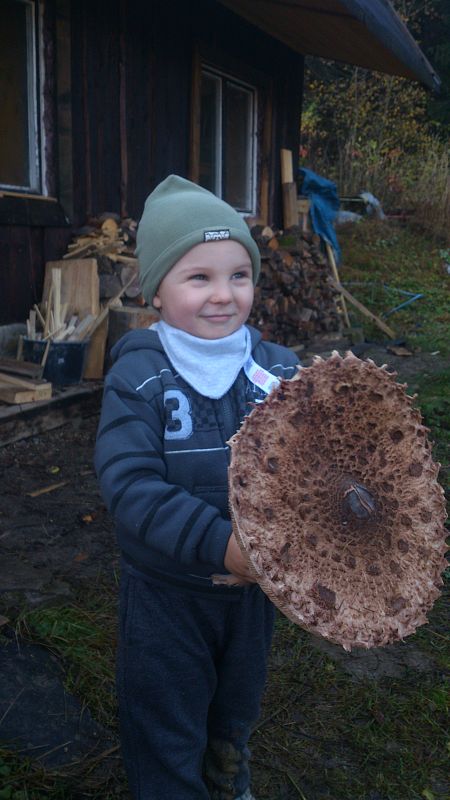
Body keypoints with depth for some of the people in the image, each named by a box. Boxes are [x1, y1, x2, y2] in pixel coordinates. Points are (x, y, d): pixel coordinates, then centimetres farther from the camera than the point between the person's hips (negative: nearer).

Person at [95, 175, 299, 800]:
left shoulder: (278, 369, -10)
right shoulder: (138, 377, -18)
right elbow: (130, 485, -27)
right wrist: (219, 544, -36)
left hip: (254, 581, 4)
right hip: (166, 591, -4)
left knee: (238, 705, 30)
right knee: (167, 728, 17)